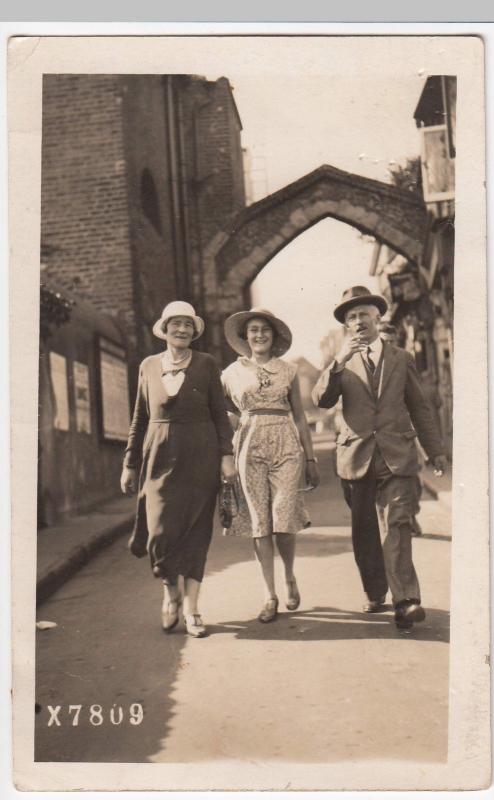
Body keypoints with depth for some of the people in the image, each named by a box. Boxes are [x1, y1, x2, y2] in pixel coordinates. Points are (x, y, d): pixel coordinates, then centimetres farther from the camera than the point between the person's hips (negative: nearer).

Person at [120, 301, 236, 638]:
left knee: (196, 531, 2)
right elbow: (140, 418, 12)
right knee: (162, 530, -5)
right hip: (160, 458, 1)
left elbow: (220, 413, 2)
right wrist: (130, 463, 11)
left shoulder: (206, 364, 2)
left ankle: (191, 607, 12)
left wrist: (227, 455, -6)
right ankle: (170, 592, 23)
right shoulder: (149, 366, 8)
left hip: (199, 458, -1)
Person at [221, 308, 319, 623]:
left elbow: (300, 416, 11)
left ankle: (290, 578, 21)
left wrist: (311, 459, 8)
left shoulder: (288, 370, 9)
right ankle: (270, 596, 10)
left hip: (286, 446, 0)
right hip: (250, 448, 1)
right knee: (259, 523, 0)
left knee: (284, 521, -7)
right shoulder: (232, 372, 8)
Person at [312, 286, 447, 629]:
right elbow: (321, 400, -6)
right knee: (363, 530, 10)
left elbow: (419, 407, 13)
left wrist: (435, 449, 12)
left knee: (397, 526, -11)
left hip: (396, 456, -1)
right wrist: (339, 362, -18)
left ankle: (405, 601, -14)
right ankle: (375, 594, 25)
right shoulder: (342, 363, 9)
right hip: (357, 456, 2)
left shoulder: (402, 359, 10)